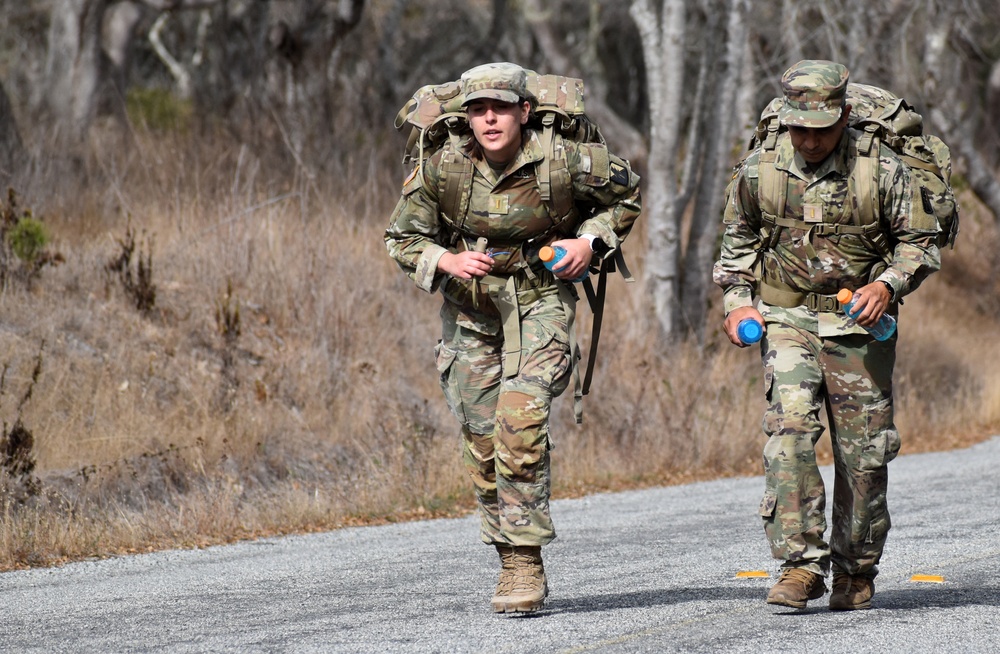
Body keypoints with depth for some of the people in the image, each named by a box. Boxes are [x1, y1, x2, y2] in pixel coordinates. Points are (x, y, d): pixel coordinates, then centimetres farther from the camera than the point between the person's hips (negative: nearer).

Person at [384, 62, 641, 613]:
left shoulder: (562, 163, -16)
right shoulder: (444, 168, -12)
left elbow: (625, 190, 4)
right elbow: (402, 238, 1)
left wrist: (590, 241, -10)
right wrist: (447, 261, -17)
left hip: (540, 300, -3)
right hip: (469, 307, 3)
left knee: (521, 422, -21)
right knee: (481, 440, 5)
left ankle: (528, 564, -16)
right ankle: (509, 561, 20)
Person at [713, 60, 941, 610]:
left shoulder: (881, 170, -8)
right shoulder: (758, 172, -2)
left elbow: (919, 242, 2)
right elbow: (738, 243, 15)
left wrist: (888, 284, -15)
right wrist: (737, 301, 2)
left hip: (859, 324, 0)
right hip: (785, 318, 0)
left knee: (863, 451, 3)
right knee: (790, 427, -20)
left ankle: (855, 572, 22)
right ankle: (802, 564, -21)